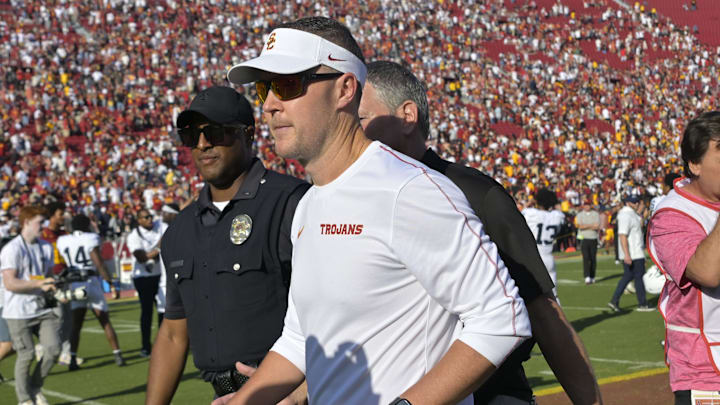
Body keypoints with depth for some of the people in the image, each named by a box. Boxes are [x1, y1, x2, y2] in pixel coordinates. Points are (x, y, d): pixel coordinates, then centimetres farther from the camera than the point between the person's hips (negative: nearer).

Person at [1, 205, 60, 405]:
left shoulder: (46, 247, 11)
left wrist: (54, 288, 2)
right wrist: (39, 284, -25)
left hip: (42, 308, 6)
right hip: (19, 312, -6)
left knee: (53, 349, -2)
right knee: (26, 354, -2)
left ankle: (35, 388, 20)